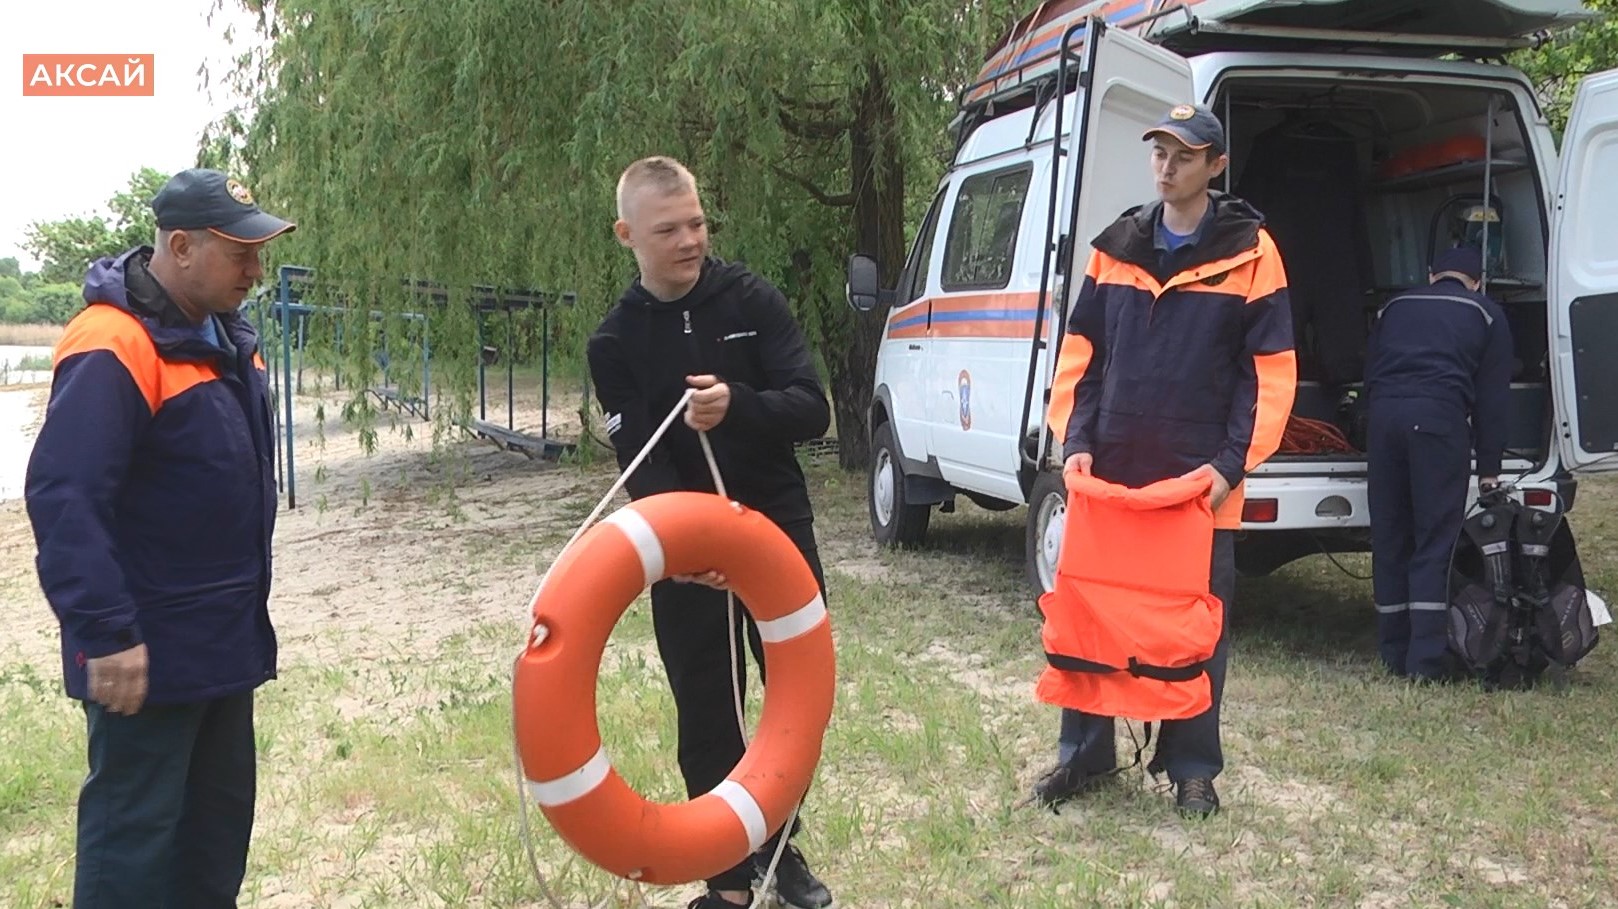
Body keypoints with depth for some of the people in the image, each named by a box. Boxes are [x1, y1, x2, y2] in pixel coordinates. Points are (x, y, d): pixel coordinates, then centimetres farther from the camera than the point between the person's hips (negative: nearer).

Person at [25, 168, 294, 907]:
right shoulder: (113, 349, -21)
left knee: (219, 814, 18)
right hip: (148, 651, -9)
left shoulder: (222, 334, 9)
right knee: (135, 829, 1)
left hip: (223, 638, 9)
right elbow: (64, 499, -26)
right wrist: (106, 634, -28)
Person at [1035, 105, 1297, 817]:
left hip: (1201, 479, -3)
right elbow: (1081, 351, 10)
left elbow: (1271, 372, -4)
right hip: (1111, 473, 3)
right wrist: (1076, 442, -1)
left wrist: (1231, 464, -12)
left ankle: (1191, 769, 19)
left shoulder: (1248, 254, -2)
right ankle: (1084, 755, 22)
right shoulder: (1116, 247, 9)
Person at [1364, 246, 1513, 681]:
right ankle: (1426, 661, -5)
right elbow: (1492, 397, 12)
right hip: (1439, 417, -3)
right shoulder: (1486, 314, 17)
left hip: (1385, 415, 3)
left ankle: (1395, 656, 14)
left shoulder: (1395, 307, 26)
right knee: (1436, 542, 0)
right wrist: (1489, 469, 14)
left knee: (1389, 539, 9)